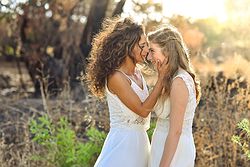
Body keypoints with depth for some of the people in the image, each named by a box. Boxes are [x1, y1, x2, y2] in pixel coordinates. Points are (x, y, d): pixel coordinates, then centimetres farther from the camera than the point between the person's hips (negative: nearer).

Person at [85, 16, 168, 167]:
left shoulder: (137, 72, 6)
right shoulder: (116, 77, -19)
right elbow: (143, 110, -18)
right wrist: (161, 78, -16)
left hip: (140, 138, 8)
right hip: (123, 141, -8)